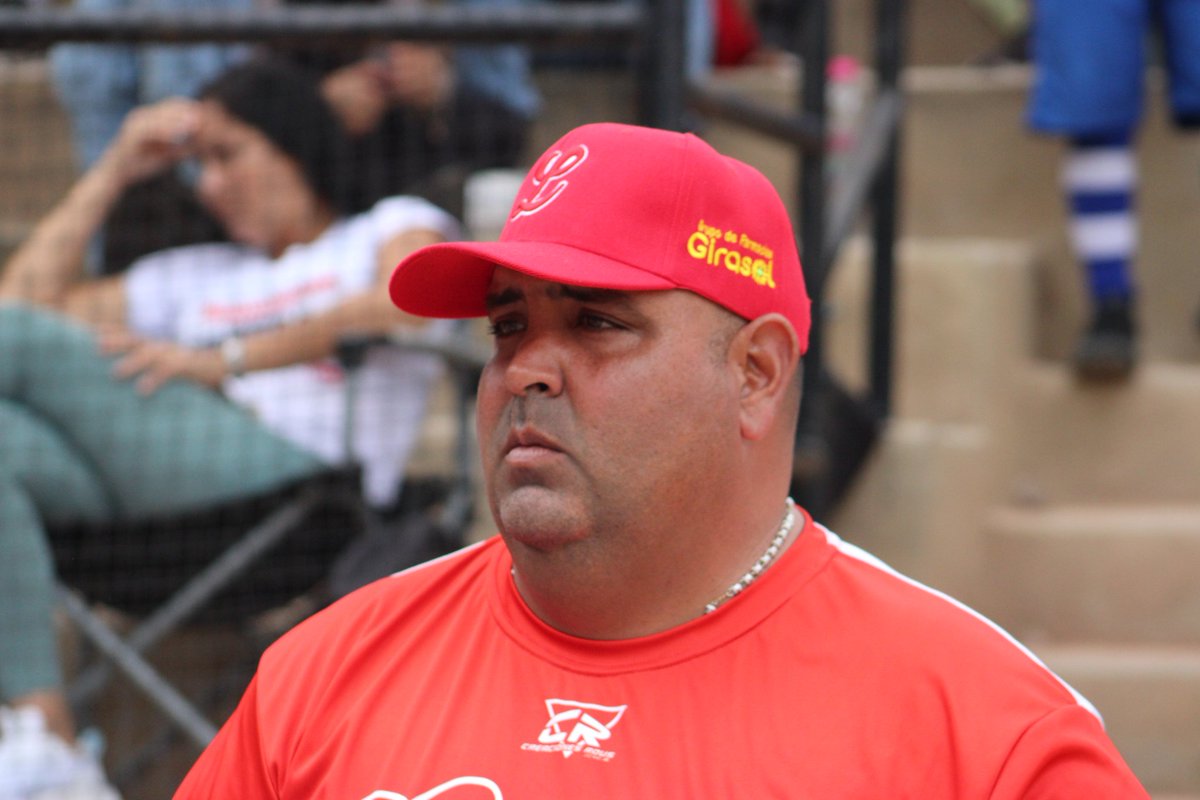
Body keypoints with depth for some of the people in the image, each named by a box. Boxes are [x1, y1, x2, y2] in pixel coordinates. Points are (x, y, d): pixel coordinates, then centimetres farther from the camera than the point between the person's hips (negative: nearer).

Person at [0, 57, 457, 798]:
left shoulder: (396, 225, 22)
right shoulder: (197, 277, 39)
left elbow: (406, 305, -5)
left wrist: (221, 361, -13)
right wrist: (114, 171, 30)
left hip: (300, 465, -6)